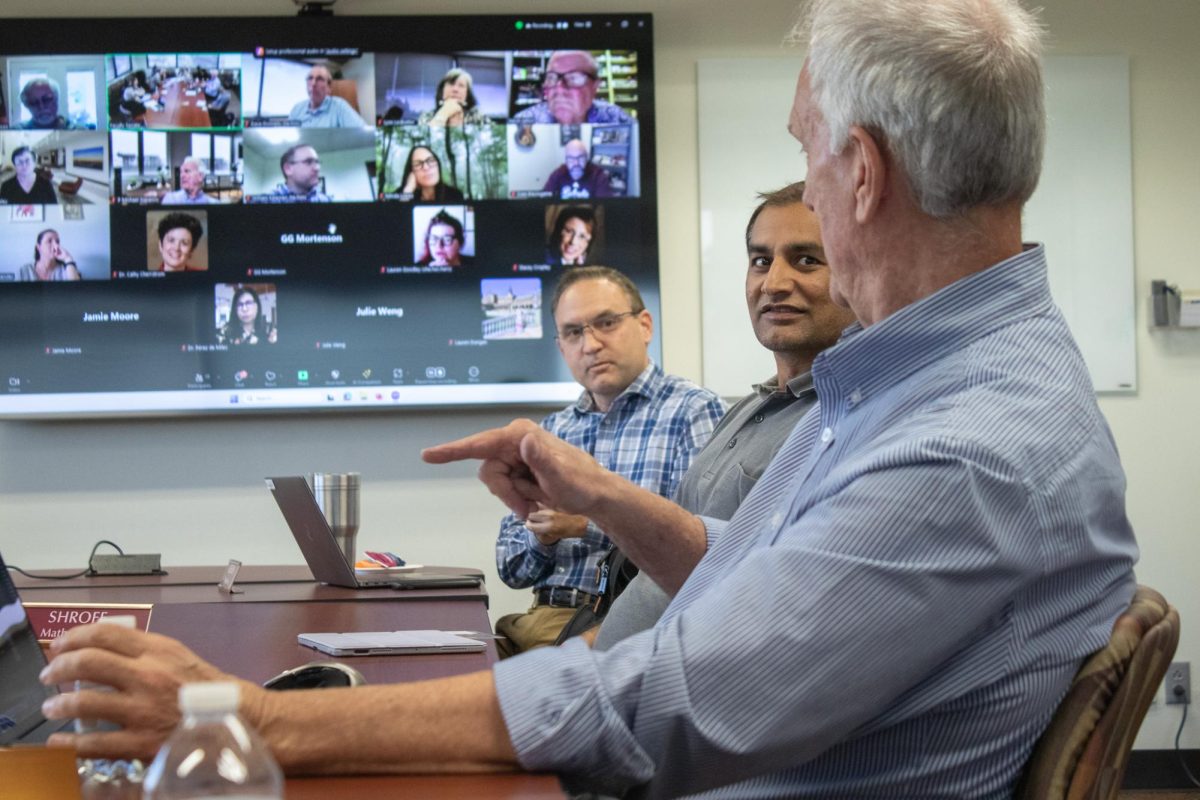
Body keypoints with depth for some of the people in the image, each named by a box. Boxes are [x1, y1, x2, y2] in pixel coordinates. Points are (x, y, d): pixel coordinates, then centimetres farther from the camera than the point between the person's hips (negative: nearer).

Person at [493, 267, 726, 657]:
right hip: (542, 617, 6)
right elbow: (510, 568, 19)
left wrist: (591, 522, -15)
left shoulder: (694, 412, -1)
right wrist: (541, 536, -2)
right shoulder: (551, 431, 19)